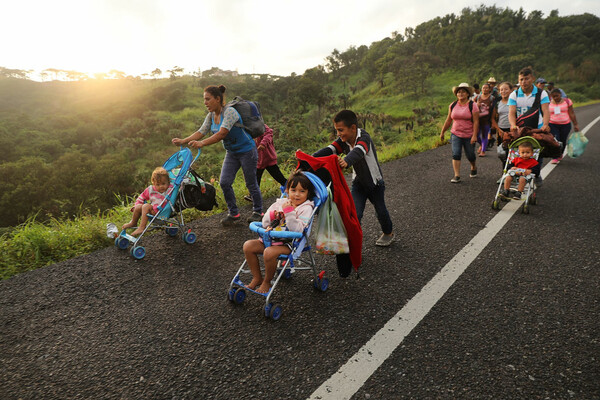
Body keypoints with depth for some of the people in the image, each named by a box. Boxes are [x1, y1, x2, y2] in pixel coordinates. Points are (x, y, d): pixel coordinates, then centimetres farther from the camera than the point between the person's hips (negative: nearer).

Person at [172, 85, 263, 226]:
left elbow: (222, 133, -36)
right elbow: (201, 132, -4)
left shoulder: (230, 112, -24)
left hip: (247, 151, -7)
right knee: (225, 182, -2)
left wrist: (202, 143, -45)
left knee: (251, 183, 3)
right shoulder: (211, 116, 1)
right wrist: (183, 141, -19)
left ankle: (258, 212, 21)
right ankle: (233, 213, 12)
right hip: (231, 153, 7)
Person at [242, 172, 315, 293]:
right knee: (248, 246, -6)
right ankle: (257, 278, 8)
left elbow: (297, 229, -20)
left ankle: (267, 282, -4)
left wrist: (289, 212, -22)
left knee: (269, 252, -31)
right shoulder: (280, 203, 11)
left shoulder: (306, 208, -6)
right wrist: (272, 215, -10)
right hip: (270, 238, 7)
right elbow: (264, 223, 11)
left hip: (289, 243, -7)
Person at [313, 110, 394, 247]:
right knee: (354, 213, -11)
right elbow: (329, 150, -27)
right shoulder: (343, 141, -12)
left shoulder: (364, 138, -30)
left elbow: (358, 151, -52)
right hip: (358, 183, 4)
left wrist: (347, 161, -73)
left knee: (381, 211, 16)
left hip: (375, 183, -4)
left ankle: (388, 233, 43)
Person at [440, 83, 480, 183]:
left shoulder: (472, 105, -7)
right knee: (455, 154, -10)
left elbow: (476, 121, -12)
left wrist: (474, 136, -19)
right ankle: (457, 176, -9)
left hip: (469, 135, -2)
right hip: (456, 134, 3)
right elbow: (448, 120, 13)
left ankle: (473, 167, 41)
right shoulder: (453, 105, 5)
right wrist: (442, 132, 14)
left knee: (470, 155, 9)